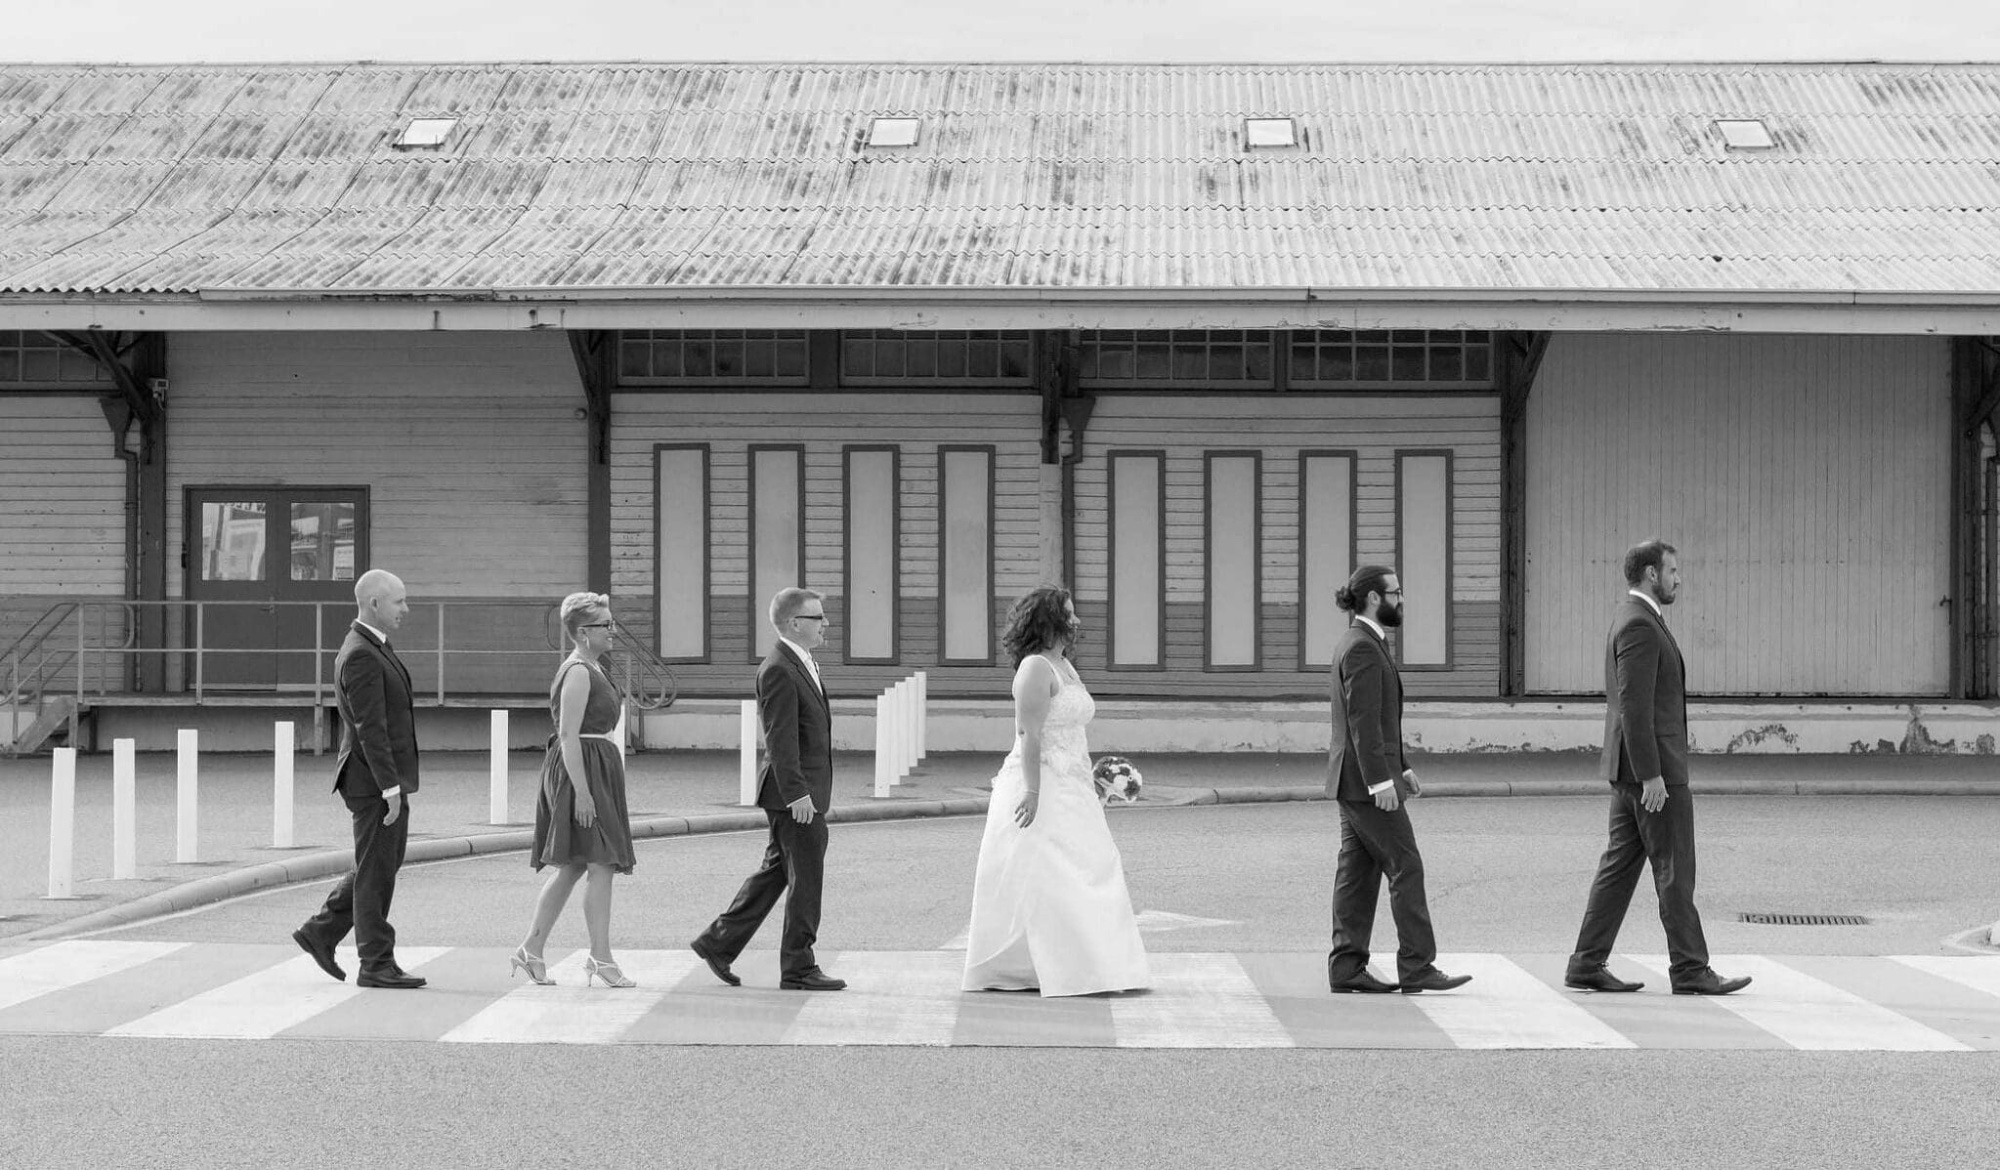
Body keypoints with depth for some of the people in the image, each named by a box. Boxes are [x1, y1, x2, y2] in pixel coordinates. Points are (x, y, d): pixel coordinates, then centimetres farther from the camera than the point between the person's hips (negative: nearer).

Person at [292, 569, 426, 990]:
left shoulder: (372, 648, 14)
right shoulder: (361, 656, -18)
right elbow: (370, 729, -23)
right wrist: (391, 787, -23)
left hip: (386, 779, 10)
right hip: (375, 781, -10)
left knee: (382, 865, 18)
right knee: (376, 871, -2)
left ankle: (321, 932, 23)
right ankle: (377, 965, 6)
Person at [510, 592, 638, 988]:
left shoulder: (592, 668, 18)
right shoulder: (578, 672, -14)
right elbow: (568, 735, -20)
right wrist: (582, 791, -24)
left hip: (597, 772, 11)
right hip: (580, 771, -11)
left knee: (571, 867, 12)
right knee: (600, 865, -10)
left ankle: (531, 950, 16)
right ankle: (600, 958, -9)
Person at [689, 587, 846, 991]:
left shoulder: (801, 665, 16)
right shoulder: (778, 670, -17)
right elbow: (780, 740, -21)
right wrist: (798, 794, -24)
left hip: (807, 791, 10)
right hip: (795, 793, -10)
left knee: (776, 872, 15)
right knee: (805, 878, -3)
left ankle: (718, 942, 22)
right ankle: (798, 969, 5)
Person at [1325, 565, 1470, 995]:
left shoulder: (1362, 644, 17)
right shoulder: (1362, 648, -15)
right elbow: (1363, 721, -21)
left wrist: (1400, 768, 23)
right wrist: (1381, 780, -23)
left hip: (1355, 781, 10)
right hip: (1367, 780, -10)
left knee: (1358, 872, 8)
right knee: (1406, 868, -7)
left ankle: (1347, 968, 9)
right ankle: (1416, 967, -6)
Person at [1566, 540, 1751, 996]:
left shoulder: (1632, 619, 17)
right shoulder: (1639, 626, -16)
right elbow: (1634, 706, -22)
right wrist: (1651, 775, -22)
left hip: (1629, 770, 10)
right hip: (1652, 768, -10)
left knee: (1620, 865, 9)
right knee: (1674, 871, -4)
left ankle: (1587, 965, 10)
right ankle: (1689, 970, 2)